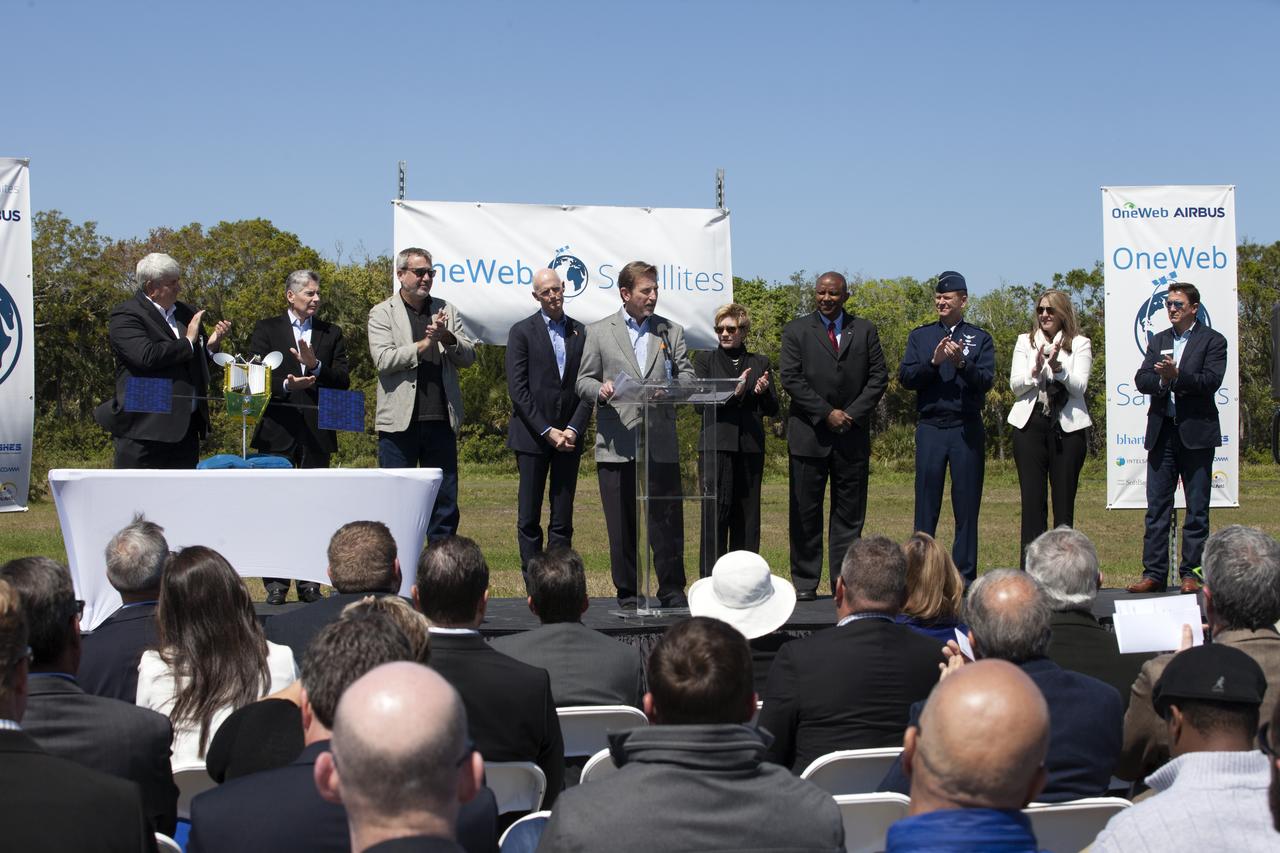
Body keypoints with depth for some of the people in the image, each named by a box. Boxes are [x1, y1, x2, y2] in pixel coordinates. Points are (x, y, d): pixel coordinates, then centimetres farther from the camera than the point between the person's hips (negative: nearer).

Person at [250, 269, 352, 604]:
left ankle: (310, 582, 8)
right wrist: (286, 385, -19)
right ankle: (275, 583, 4)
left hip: (317, 433, 2)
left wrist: (316, 366, -12)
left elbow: (343, 382, 4)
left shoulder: (331, 334, 13)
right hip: (278, 431, -2)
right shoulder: (266, 329, 7)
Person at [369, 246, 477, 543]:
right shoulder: (382, 313, 3)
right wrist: (423, 345, -14)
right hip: (400, 420, -3)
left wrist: (447, 337, -12)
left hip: (441, 419, 3)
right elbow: (383, 359, -10)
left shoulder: (447, 311, 13)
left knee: (445, 500, 6)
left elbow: (468, 357, 6)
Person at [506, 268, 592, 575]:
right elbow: (517, 388, -6)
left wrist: (574, 429, -6)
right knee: (529, 517, -1)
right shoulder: (522, 331, 0)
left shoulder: (581, 333, 10)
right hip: (532, 435, -3)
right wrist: (547, 431, -11)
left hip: (568, 437, 3)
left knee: (563, 520, 3)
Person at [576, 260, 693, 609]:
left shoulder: (672, 331, 14)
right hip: (617, 444, -1)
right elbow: (583, 381, 8)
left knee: (667, 520, -2)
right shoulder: (599, 331, 9)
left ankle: (672, 591, 8)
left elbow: (686, 376, 11)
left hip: (661, 444, 1)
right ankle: (628, 593, 12)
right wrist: (600, 390, -14)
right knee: (622, 524, 3)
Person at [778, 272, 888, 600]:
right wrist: (826, 413, -11)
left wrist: (852, 413, -7)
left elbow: (879, 376, 5)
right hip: (809, 434, -1)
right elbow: (790, 378, -3)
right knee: (805, 512, 1)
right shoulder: (796, 330, 6)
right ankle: (804, 582, 7)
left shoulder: (865, 330, 10)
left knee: (850, 514, 3)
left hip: (853, 436, 1)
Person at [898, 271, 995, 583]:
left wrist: (961, 362, -22)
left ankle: (965, 577, 8)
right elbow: (905, 378, 0)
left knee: (966, 507, 2)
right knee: (926, 506, 1)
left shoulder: (980, 338, 7)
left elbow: (986, 381, -5)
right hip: (930, 428, 1)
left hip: (967, 430, -1)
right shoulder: (920, 336, 11)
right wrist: (933, 361, -16)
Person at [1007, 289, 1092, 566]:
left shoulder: (1079, 344, 7)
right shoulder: (1025, 342, 13)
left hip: (1068, 427, -1)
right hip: (1030, 426, 1)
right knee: (1032, 500, -2)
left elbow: (1079, 386, -4)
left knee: (1064, 500, 2)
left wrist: (1057, 367, -20)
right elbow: (1015, 385, 4)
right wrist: (1036, 370, -14)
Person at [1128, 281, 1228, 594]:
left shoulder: (1213, 341, 1)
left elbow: (1211, 380, -13)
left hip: (1197, 433, -4)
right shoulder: (1158, 341, 15)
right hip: (1162, 433, 4)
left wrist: (1177, 376, -26)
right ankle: (1154, 573, 8)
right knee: (1156, 507, 4)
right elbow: (1141, 379, 3)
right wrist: (1162, 381, -16)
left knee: (1197, 510, 2)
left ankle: (1192, 573, 8)